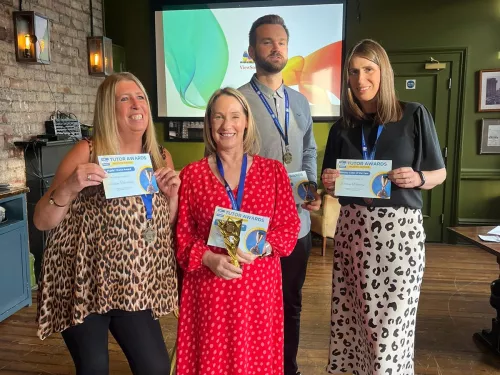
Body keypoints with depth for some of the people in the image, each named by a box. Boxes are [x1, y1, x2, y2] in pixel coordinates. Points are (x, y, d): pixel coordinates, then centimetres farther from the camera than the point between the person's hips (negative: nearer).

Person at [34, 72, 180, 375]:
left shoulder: (161, 157, 3)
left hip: (135, 287, 4)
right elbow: (42, 222, -9)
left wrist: (172, 195, -9)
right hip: (82, 284, -3)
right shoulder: (87, 153, -10)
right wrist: (69, 187, -27)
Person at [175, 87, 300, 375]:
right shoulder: (192, 174, 3)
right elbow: (182, 234, 1)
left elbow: (289, 227, 2)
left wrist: (260, 246, -16)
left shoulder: (274, 171, 4)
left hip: (259, 286, 1)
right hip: (208, 287, 0)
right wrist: (209, 258, -16)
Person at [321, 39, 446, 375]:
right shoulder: (343, 127, 9)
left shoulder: (414, 115, -1)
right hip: (353, 227, 3)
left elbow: (439, 173, 5)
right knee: (351, 316, 7)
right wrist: (329, 184, -7)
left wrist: (417, 179, -16)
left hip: (400, 228, -3)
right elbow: (332, 186, 15)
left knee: (392, 320, 2)